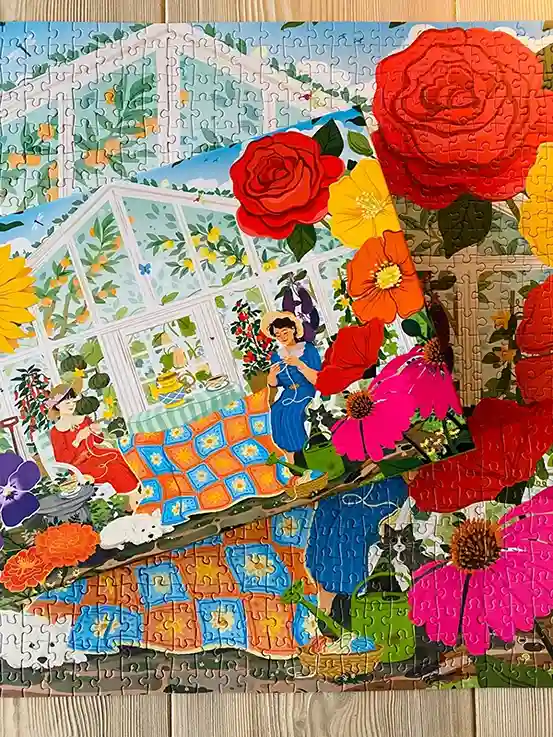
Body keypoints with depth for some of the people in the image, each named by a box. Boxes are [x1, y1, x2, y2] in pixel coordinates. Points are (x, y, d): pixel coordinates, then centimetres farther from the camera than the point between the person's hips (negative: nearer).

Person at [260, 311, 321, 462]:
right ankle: (293, 464, -18)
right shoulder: (276, 356, 10)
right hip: (288, 393, 4)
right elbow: (273, 384, 13)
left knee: (292, 414, -32)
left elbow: (317, 380, -12)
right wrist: (272, 374, -10)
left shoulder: (309, 349, -4)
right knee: (276, 412, -25)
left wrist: (299, 364, -25)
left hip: (308, 392, -4)